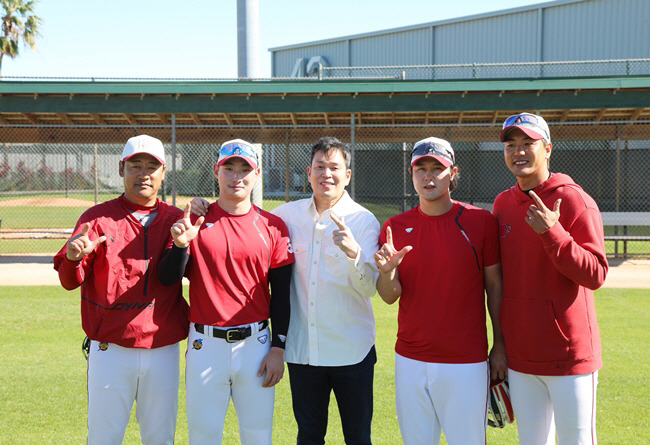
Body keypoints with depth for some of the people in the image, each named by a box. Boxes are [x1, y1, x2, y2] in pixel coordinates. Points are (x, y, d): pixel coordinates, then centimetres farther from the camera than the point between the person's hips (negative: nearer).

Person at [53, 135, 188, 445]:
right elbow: (69, 280, -6)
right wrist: (74, 258, -29)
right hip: (110, 350, -2)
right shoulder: (97, 218, 1)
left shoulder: (177, 220, 7)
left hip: (164, 351, 2)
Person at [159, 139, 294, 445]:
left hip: (255, 343, 0)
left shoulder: (272, 226, 2)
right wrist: (181, 244, -20)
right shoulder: (194, 221, 3)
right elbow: (168, 279, -1)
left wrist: (278, 348, -1)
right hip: (205, 344, 0)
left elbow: (281, 292, 4)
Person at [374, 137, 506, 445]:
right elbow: (390, 297, -1)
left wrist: (500, 346, 1)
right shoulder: (395, 227, 3)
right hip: (410, 360, 3)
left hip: (467, 361, -2)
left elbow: (494, 285, 2)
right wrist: (387, 272, -23)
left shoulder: (480, 221, -3)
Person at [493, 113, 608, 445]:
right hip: (519, 355, 5)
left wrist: (551, 232, -27)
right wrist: (501, 343, 16)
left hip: (569, 355, -5)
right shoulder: (502, 204, 8)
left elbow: (595, 275, -16)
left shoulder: (574, 200, -9)